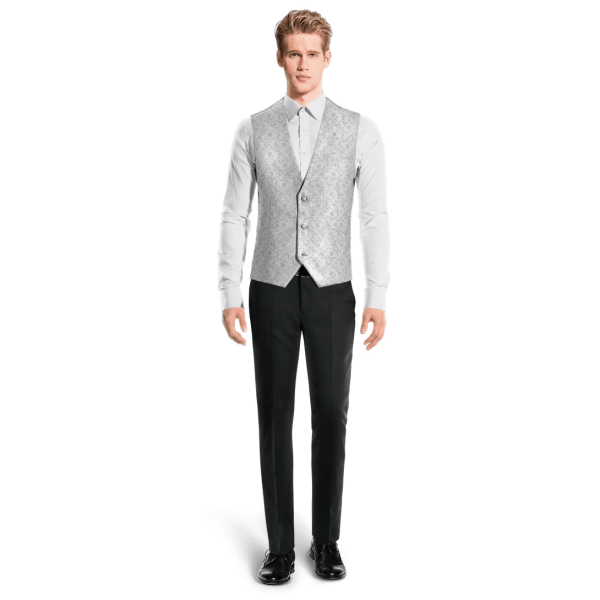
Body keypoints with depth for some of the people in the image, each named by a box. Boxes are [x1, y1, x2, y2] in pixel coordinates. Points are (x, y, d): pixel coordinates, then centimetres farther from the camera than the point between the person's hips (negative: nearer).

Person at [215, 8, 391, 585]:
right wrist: (228, 295, -5)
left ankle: (327, 541, 23)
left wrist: (378, 300, -9)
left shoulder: (361, 130, 2)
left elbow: (376, 217, -2)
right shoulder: (251, 130, 4)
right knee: (274, 418, 5)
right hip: (270, 292, 1)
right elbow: (234, 217, 2)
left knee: (331, 416, 5)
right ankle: (279, 547, 19)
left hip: (331, 292, 0)